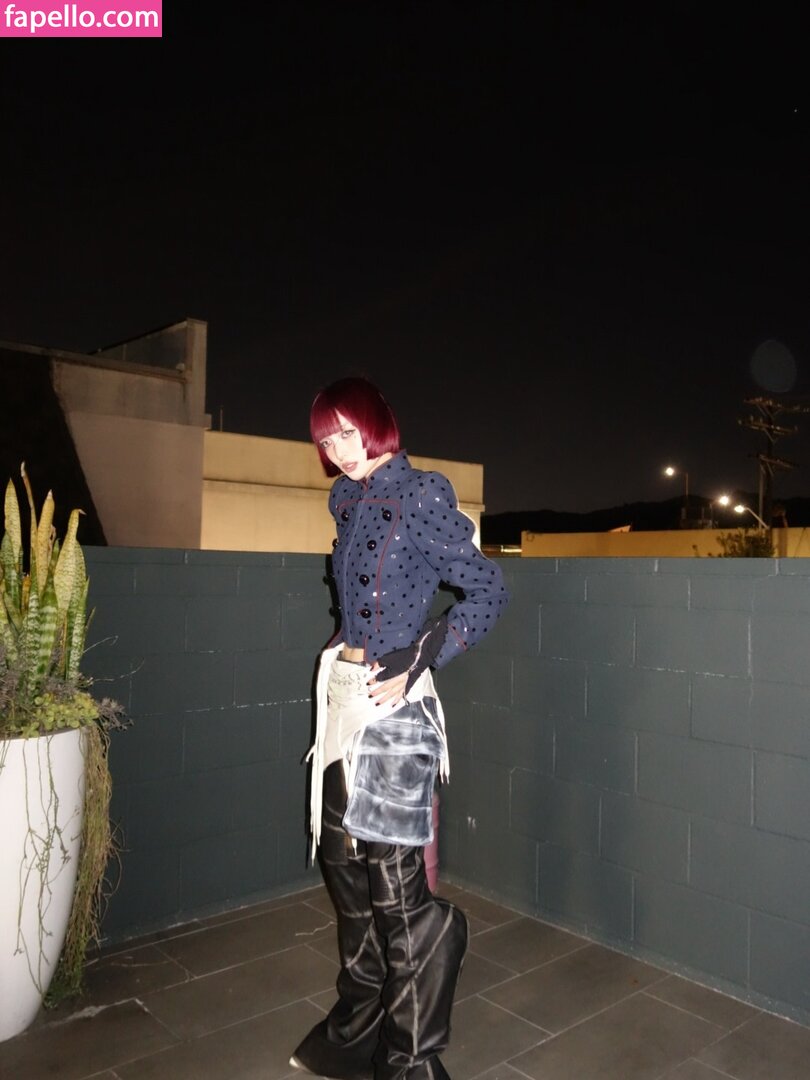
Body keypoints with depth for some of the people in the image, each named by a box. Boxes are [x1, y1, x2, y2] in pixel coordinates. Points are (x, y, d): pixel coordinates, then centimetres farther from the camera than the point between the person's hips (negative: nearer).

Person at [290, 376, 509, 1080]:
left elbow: (489, 592, -10)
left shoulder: (422, 497, -10)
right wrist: (341, 657, 11)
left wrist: (420, 659, -17)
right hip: (343, 693, 8)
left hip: (392, 701, -8)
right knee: (345, 859, 17)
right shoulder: (347, 500, 11)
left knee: (394, 878, -1)